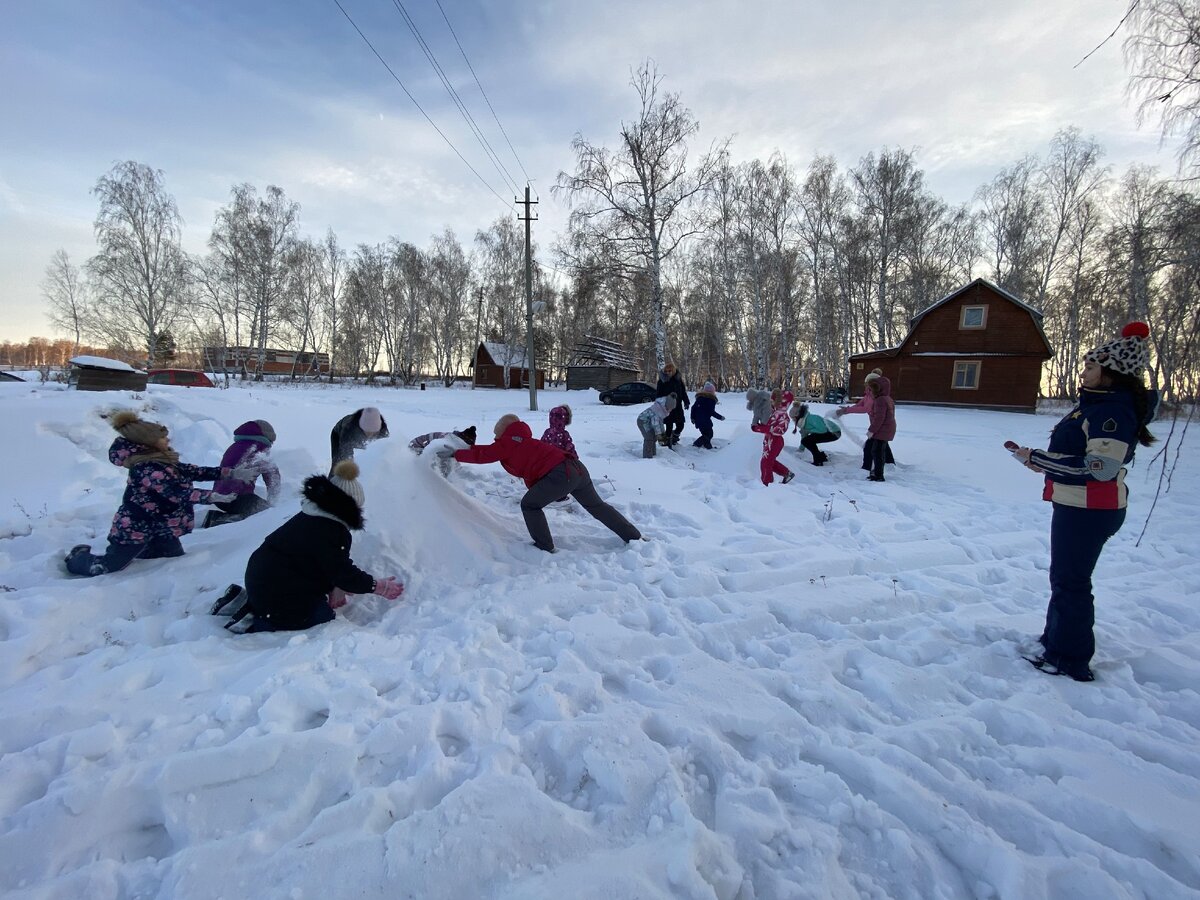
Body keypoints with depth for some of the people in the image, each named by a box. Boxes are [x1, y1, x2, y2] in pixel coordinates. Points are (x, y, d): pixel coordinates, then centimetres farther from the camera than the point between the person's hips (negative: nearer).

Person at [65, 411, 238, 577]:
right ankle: (77, 558, 37)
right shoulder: (148, 468, -30)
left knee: (176, 557, 17)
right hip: (136, 527, -9)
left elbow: (190, 471, 2)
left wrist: (230, 473, -4)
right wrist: (212, 496, -48)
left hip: (158, 525, 9)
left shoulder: (161, 460, 1)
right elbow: (178, 493, -38)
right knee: (106, 567, 6)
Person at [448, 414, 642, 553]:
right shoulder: (522, 441, 26)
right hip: (578, 468, 9)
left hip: (560, 474, -9)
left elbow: (483, 454, 1)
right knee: (596, 506, 23)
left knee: (529, 505, 9)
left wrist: (455, 454, 13)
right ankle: (635, 537, 30)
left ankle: (545, 547, 13)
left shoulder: (508, 441, 3)